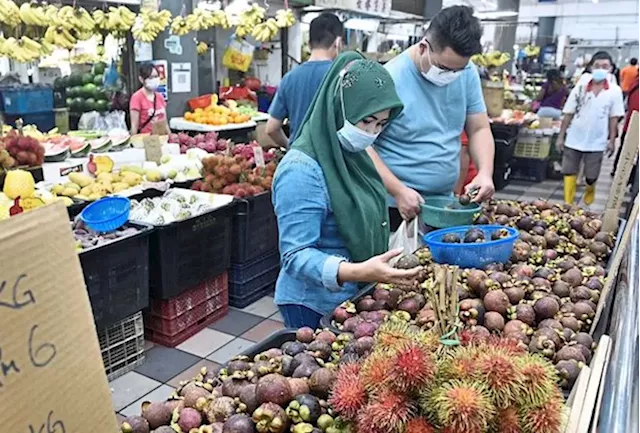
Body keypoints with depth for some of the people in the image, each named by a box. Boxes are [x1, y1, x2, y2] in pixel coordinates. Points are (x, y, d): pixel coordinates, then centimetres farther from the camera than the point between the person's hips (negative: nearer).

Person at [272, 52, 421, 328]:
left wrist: (376, 267, 9)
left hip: (356, 298, 8)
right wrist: (357, 272, -38)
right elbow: (296, 256, -26)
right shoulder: (302, 171, -24)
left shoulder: (351, 154, 2)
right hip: (315, 306, -8)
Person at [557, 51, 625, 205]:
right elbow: (568, 114, -2)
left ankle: (588, 201, 39)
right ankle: (568, 204, 17)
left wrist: (612, 140, -2)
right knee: (569, 172, 5)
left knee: (591, 176, 10)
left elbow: (614, 118, 0)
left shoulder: (615, 91, -5)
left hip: (596, 143, 0)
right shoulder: (580, 87, -5)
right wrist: (561, 136, -3)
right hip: (574, 140, 0)